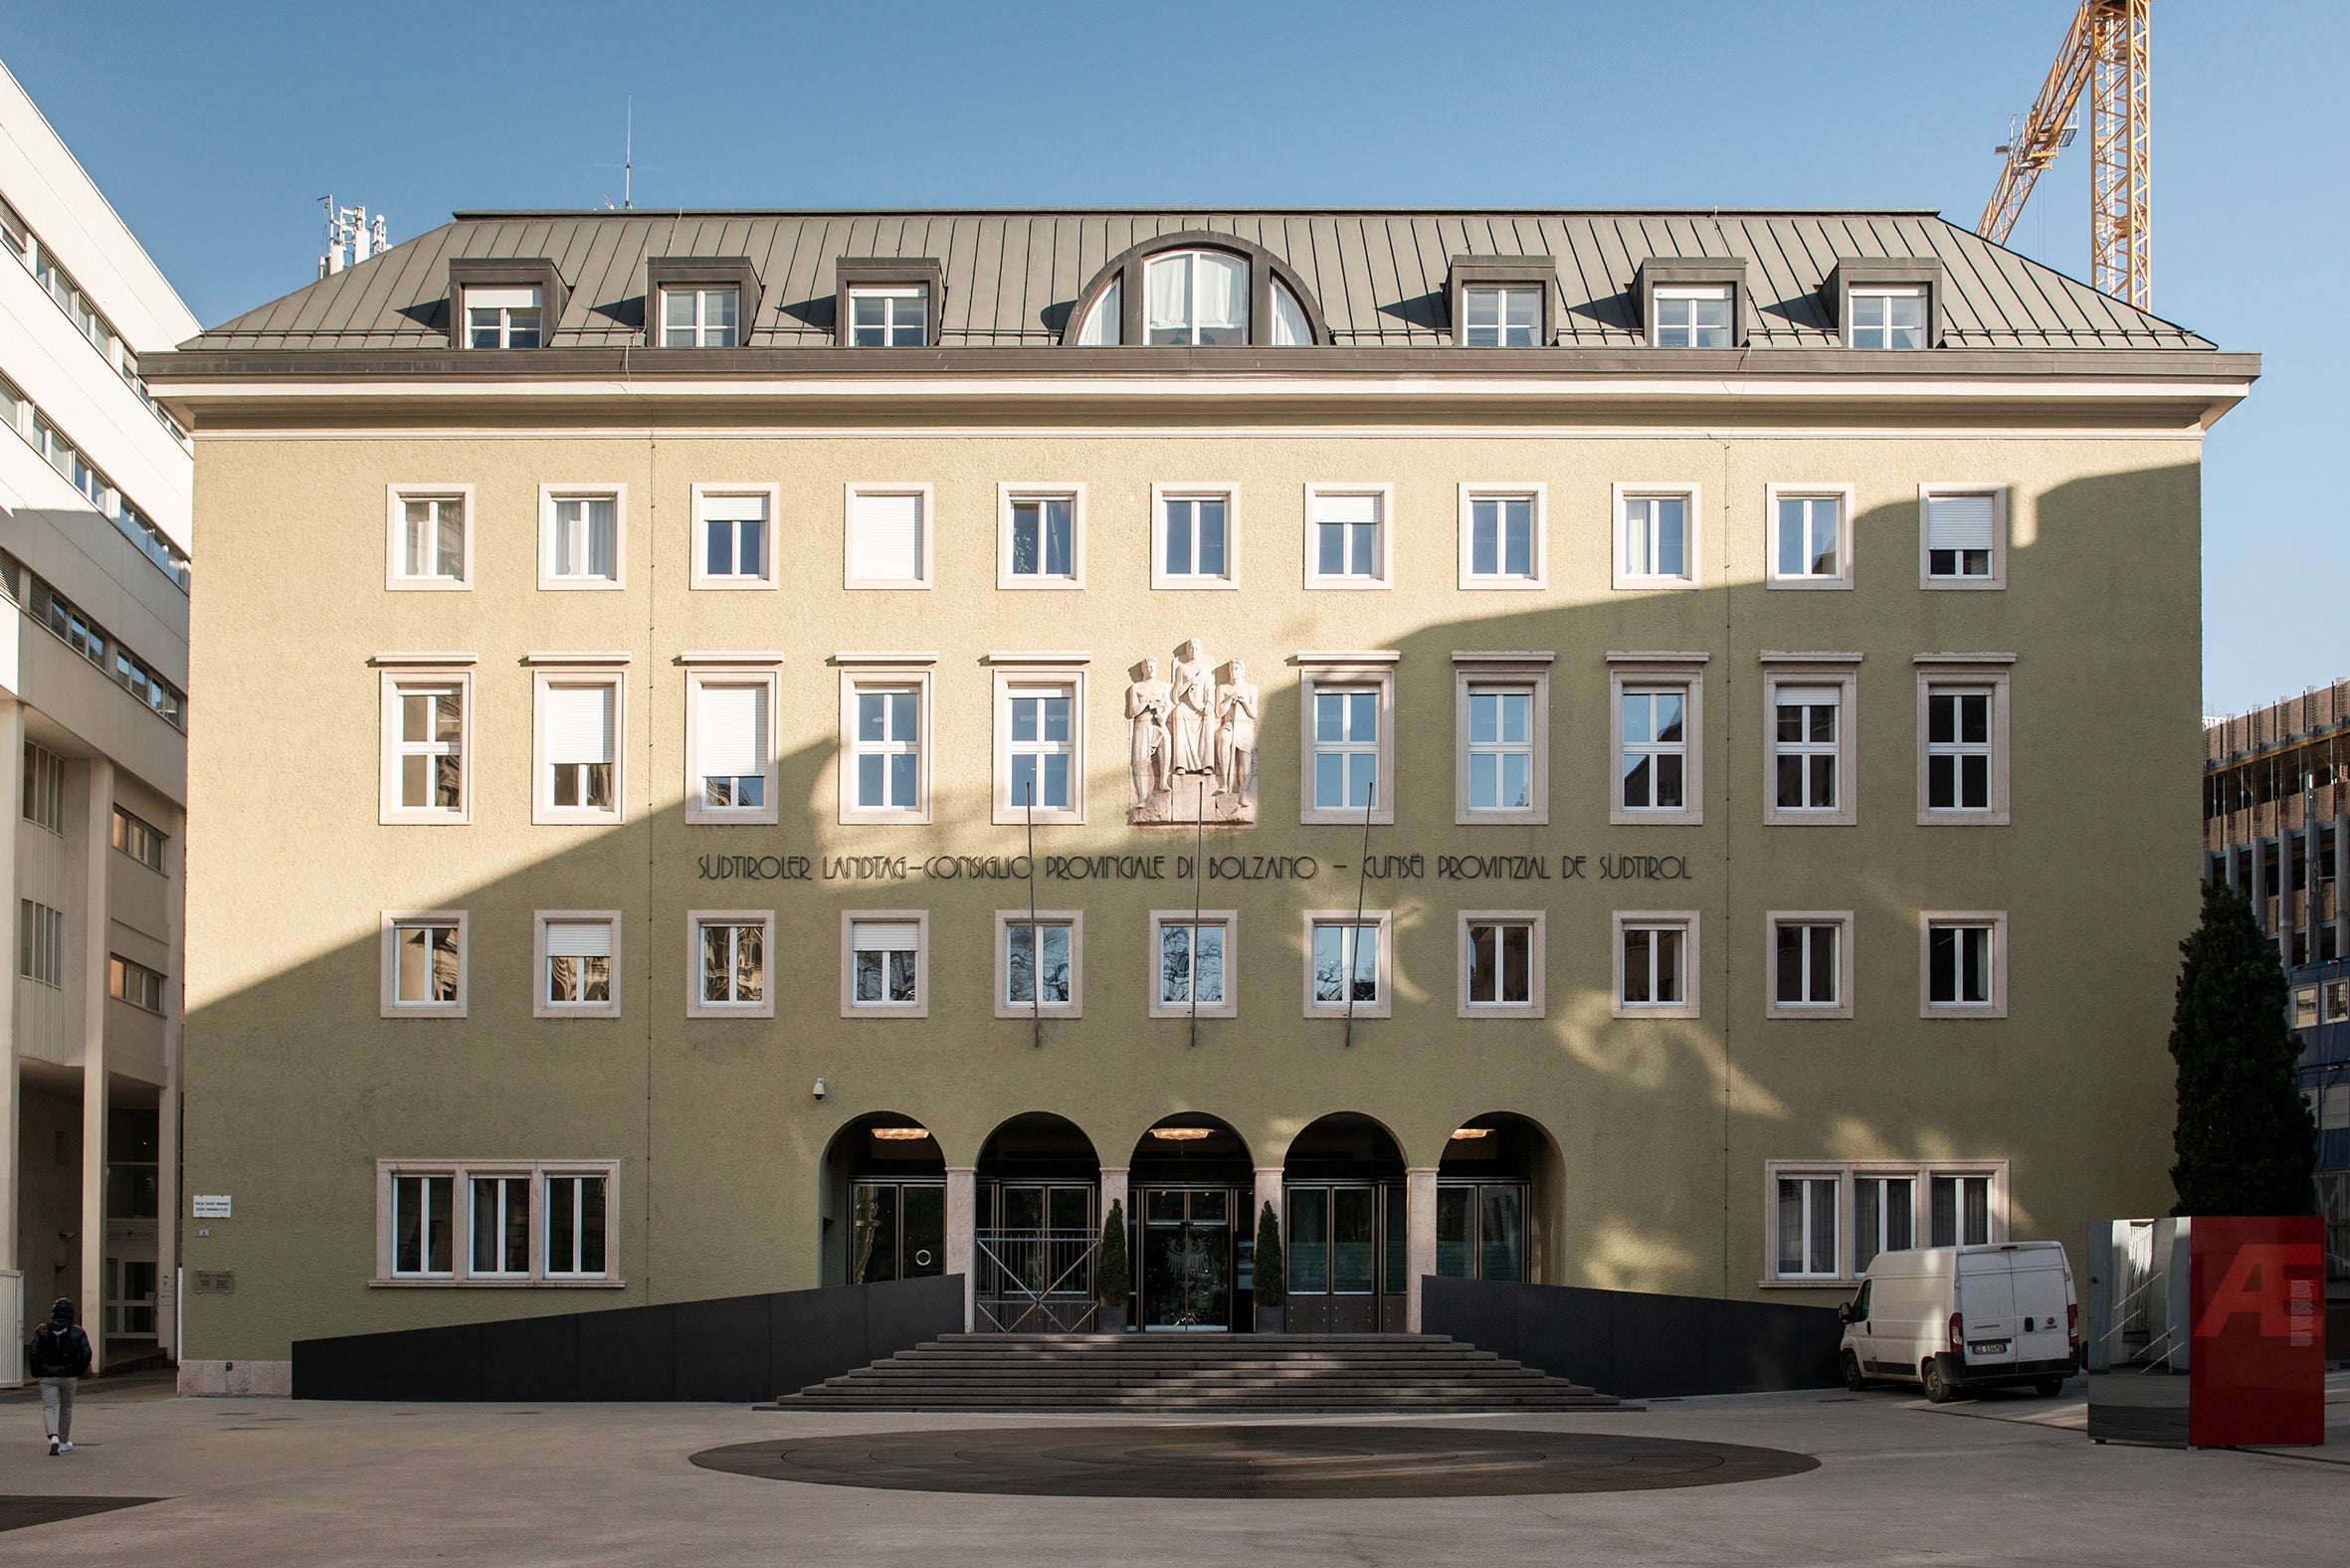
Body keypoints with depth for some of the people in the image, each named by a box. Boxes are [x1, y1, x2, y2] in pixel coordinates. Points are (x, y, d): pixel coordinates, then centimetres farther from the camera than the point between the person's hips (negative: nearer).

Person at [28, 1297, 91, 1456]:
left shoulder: (43, 1330, -2)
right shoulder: (77, 1331, -3)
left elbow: (33, 1354, -4)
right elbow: (86, 1354, -8)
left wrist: (37, 1374, 7)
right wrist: (79, 1373, 6)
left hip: (48, 1377, -1)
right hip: (69, 1377, 1)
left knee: (48, 1408, -1)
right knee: (66, 1409, 15)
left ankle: (53, 1437, -24)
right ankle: (64, 1442, 24)